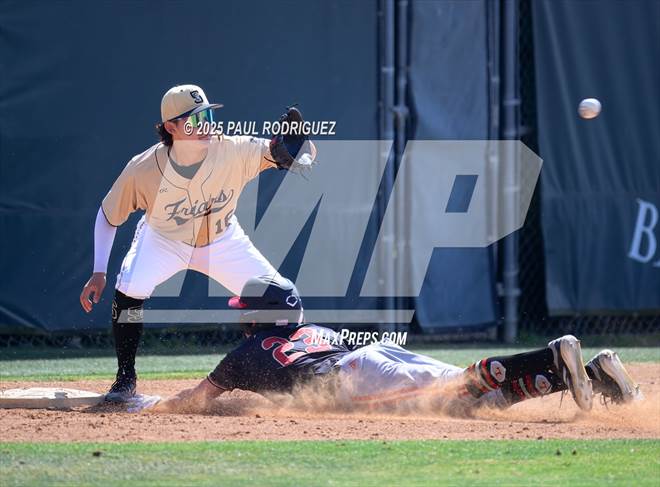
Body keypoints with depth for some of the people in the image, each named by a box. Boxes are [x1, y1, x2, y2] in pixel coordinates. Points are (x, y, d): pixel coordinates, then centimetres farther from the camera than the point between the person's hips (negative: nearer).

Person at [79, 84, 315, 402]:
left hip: (222, 241, 2)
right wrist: (99, 273, -19)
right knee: (129, 292, -28)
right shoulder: (143, 169, -31)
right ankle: (126, 379, -6)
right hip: (163, 241, -2)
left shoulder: (234, 151, -31)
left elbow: (304, 155, -28)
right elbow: (108, 216, -14)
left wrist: (286, 151, -52)